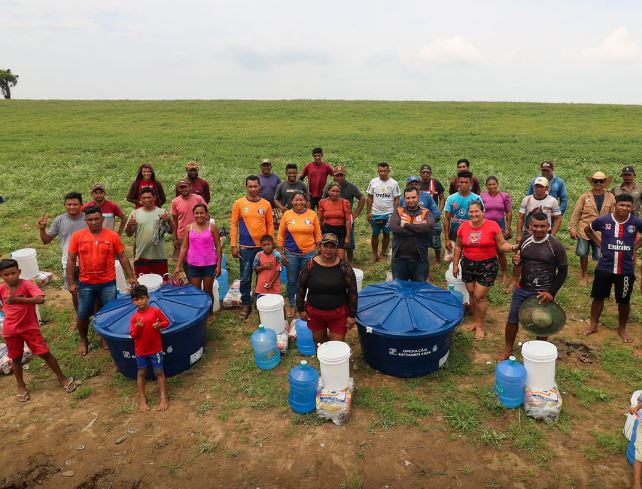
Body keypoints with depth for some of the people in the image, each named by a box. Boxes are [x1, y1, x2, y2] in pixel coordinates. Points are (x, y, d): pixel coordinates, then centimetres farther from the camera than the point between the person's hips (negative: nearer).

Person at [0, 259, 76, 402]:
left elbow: (40, 299, -35)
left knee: (45, 353, -1)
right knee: (16, 358, 15)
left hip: (30, 327, -3)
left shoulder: (27, 285, -18)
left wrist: (17, 299, -41)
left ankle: (62, 378, 15)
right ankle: (21, 386, 33)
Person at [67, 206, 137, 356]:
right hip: (85, 284, 1)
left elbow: (122, 257, 2)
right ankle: (83, 341, 34)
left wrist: (130, 277, -1)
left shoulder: (113, 236, -4)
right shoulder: (77, 236, -3)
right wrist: (71, 283, -3)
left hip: (108, 283, 0)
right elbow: (71, 260, 1)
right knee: (82, 315, 10)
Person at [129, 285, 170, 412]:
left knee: (159, 372, 6)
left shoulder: (156, 311, -7)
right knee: (141, 373, 12)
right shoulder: (134, 317, -5)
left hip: (155, 348, -1)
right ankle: (142, 399, 25)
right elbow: (133, 335, -5)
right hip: (140, 350, 2)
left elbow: (166, 322, 1)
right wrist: (138, 328, -25)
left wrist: (160, 325, -19)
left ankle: (164, 397, 15)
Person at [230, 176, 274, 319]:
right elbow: (233, 224, -1)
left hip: (263, 247, 1)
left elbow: (270, 225, 5)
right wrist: (234, 245, -5)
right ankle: (245, 304, 21)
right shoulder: (239, 203, -3)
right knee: (245, 278, 6)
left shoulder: (266, 204, 0)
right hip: (245, 248, -1)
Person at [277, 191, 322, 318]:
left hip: (309, 253, 0)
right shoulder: (287, 214, -4)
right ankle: (292, 305, 30)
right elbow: (280, 235, 1)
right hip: (291, 254, 0)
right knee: (292, 281, 12)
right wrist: (281, 253, 0)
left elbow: (317, 235, 4)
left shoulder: (312, 214, -3)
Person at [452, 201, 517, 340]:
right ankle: (475, 320, 33)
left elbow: (502, 245, -6)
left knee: (479, 296, -2)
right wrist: (455, 265, 8)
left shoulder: (492, 226, -12)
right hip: (468, 265, 4)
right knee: (472, 294, 13)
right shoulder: (463, 226, -2)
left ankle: (480, 325, 17)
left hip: (488, 265, -3)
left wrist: (514, 247, -24)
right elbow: (458, 247, 8)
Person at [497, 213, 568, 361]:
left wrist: (552, 292, -13)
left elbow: (563, 271, -6)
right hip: (522, 289, 4)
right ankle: (508, 350, 29)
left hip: (542, 293, -4)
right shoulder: (525, 242, 0)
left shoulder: (556, 246, -12)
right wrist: (516, 261, -10)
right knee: (512, 320, 10)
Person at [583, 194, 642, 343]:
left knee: (624, 301, 13)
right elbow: (587, 229, 10)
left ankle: (622, 328, 32)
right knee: (599, 297, 11)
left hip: (626, 270, 0)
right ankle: (593, 325, 27)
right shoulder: (603, 220, -9)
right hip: (604, 268, 0)